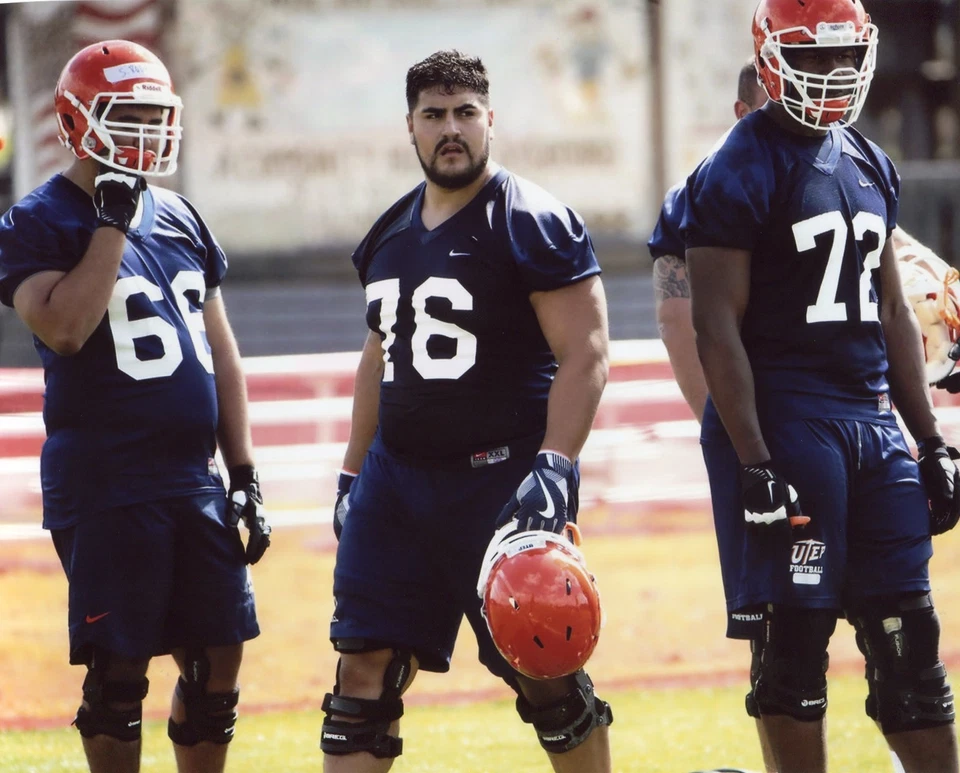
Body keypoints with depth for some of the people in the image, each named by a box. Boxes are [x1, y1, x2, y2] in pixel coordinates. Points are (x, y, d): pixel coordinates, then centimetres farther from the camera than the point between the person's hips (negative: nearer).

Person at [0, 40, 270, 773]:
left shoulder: (181, 218, 14)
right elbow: (63, 330, -24)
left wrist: (244, 474, 12)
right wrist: (114, 223, -19)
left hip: (194, 483, 6)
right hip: (104, 487, -6)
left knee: (218, 659, 7)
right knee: (118, 673, -3)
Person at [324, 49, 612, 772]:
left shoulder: (533, 224, -9)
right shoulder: (391, 235, 14)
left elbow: (584, 356, -14)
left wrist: (554, 469, -24)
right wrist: (354, 474, 22)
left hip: (498, 480, -7)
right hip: (397, 477, 7)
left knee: (545, 675, 0)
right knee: (364, 671, 2)